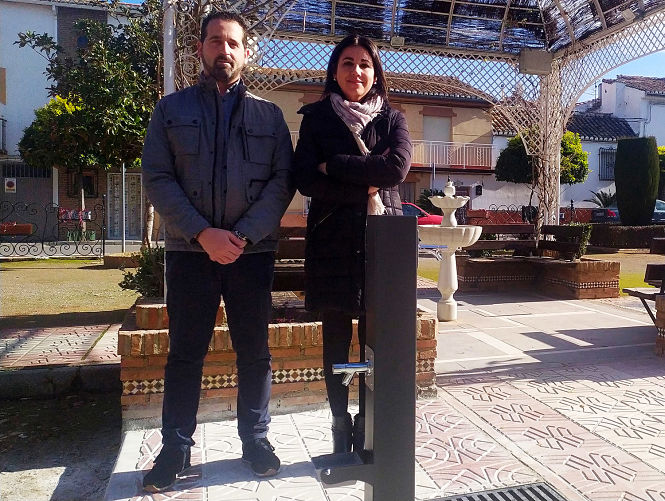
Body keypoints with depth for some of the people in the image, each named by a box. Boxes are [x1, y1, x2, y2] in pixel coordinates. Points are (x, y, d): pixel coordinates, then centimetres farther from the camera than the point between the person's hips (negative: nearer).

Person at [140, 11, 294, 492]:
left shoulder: (268, 114, 10)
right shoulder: (171, 108, 10)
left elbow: (282, 180, 1)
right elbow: (157, 178, 0)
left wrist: (243, 235, -13)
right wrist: (203, 233, -13)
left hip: (253, 250, 1)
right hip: (190, 249, 0)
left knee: (255, 351, 8)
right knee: (185, 353, 6)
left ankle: (256, 438, 23)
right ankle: (175, 448, 20)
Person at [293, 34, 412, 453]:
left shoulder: (391, 118, 11)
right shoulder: (316, 118, 10)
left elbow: (398, 167, -9)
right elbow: (306, 180, -4)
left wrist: (335, 166, -9)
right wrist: (365, 188, -12)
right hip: (332, 242, 0)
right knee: (336, 340, 4)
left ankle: (368, 432, 16)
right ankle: (341, 434, 18)